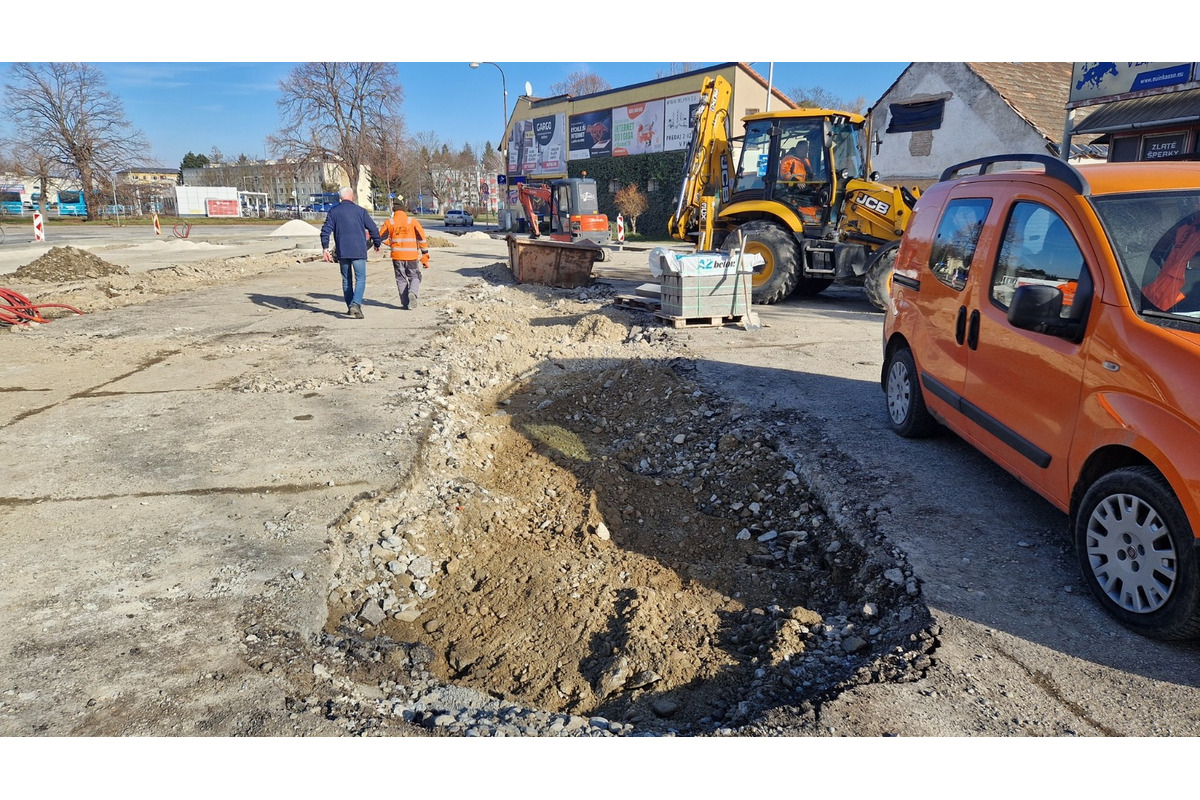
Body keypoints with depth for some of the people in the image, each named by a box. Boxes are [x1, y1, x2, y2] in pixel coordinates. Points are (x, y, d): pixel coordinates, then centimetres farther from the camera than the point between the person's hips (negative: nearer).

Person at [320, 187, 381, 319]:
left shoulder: (333, 211, 8)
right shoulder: (360, 211, 2)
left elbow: (326, 230, 0)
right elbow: (373, 228, 3)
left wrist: (325, 248, 0)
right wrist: (377, 244, 17)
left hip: (342, 252, 3)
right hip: (358, 251, -3)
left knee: (346, 280, 15)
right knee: (360, 279, -3)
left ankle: (350, 307, 20)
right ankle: (356, 304, -23)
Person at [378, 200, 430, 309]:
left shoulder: (389, 222, 1)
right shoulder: (412, 221, -2)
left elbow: (381, 236, 5)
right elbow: (422, 238, -3)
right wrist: (425, 257, 2)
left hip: (397, 255, 1)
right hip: (412, 255, -1)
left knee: (401, 279, 12)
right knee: (414, 276, 12)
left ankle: (405, 303, 7)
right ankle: (412, 293, -16)